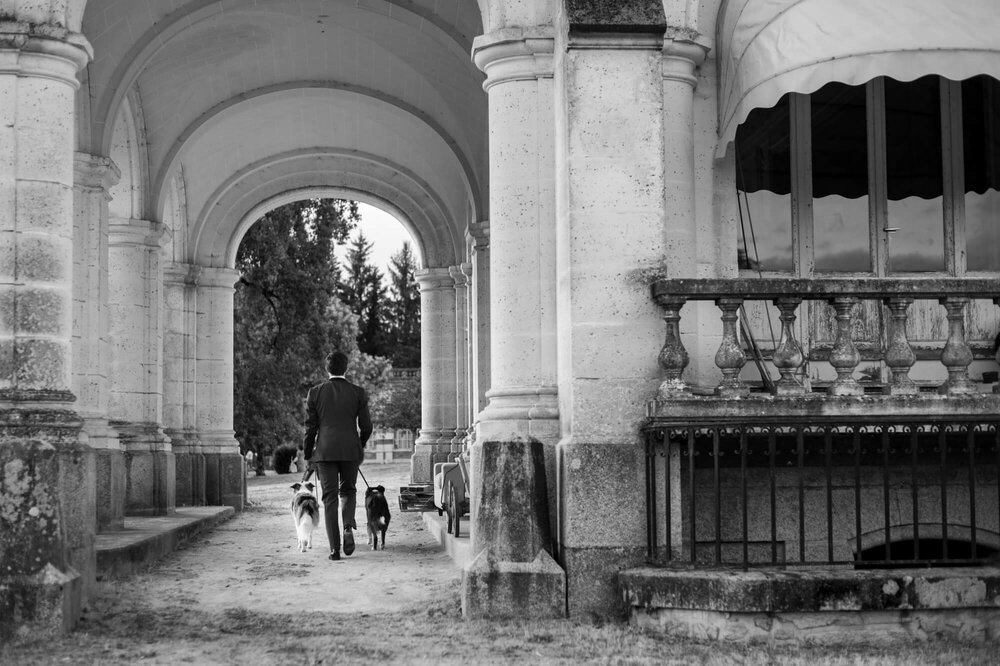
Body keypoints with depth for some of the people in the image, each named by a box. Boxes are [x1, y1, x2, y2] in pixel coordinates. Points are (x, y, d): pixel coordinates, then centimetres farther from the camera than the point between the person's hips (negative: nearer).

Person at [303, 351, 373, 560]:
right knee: (348, 491, 19)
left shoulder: (315, 392, 1)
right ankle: (348, 526, -9)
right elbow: (366, 427, 2)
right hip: (351, 449, 0)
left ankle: (334, 548, -3)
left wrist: (308, 455, 11)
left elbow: (310, 427, 1)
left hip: (325, 450, 0)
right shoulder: (358, 392, 1)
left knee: (329, 497, 3)